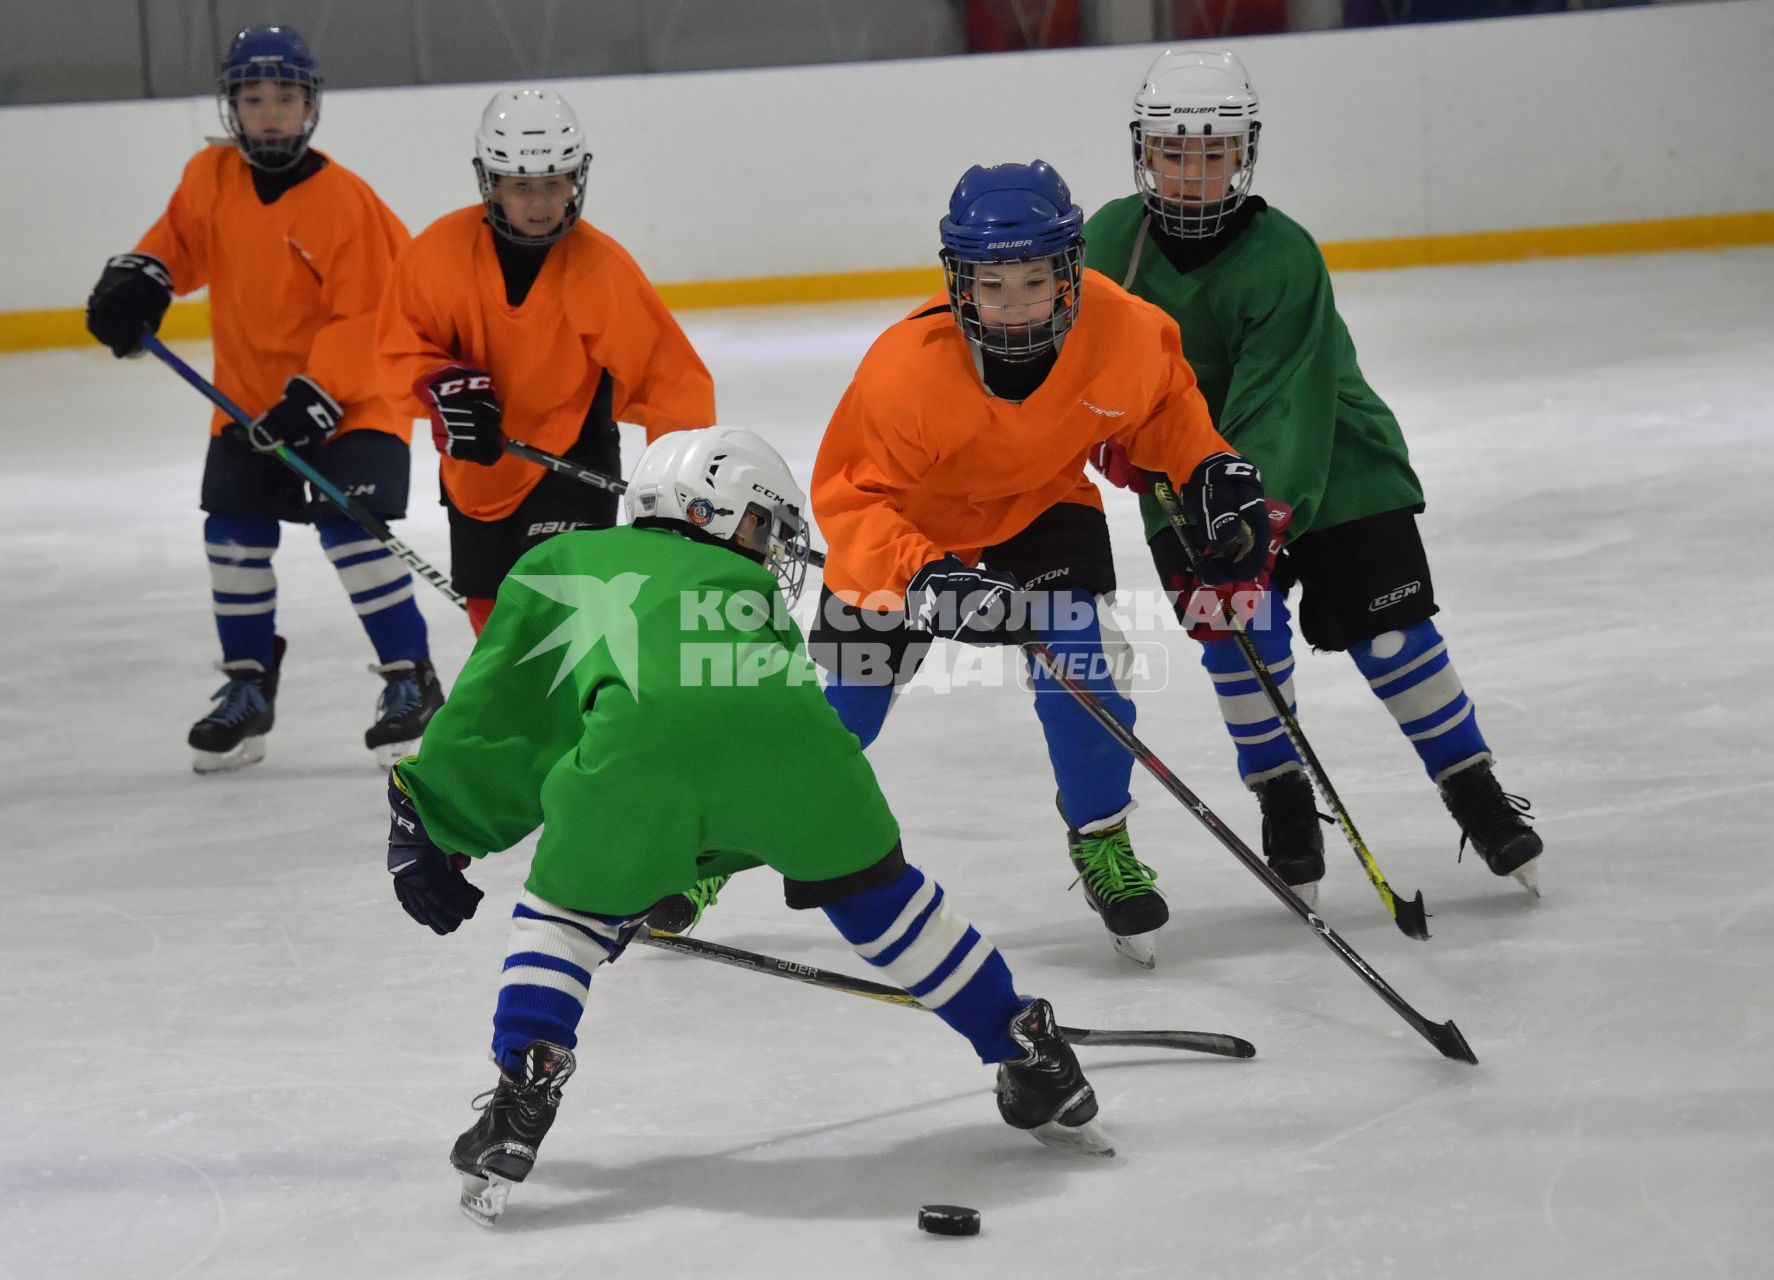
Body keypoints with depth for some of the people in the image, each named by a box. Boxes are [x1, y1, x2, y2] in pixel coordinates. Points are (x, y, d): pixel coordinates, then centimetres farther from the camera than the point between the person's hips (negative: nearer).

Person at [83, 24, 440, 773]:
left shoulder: (343, 199, -19)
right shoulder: (209, 180, -2)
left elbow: (364, 317, -19)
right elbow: (179, 241, 16)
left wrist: (315, 396, -24)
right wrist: (137, 280, -4)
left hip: (347, 399, -6)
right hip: (248, 396, 6)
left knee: (352, 530, -17)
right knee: (234, 536, 5)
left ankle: (412, 681, -5)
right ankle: (248, 689, 21)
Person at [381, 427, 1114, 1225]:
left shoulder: (562, 563, 38)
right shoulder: (752, 591, 42)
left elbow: (495, 706, 30)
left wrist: (434, 824, 36)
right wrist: (679, 877, 53)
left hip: (636, 736, -2)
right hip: (784, 730, 2)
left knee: (568, 909, 22)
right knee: (876, 892, 24)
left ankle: (521, 1106, 5)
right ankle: (1035, 1064, 29)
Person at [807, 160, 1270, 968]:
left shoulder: (1120, 331, -26)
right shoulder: (905, 369, -36)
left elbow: (1160, 400, 0)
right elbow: (847, 497, -28)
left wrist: (1211, 468, -14)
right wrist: (921, 579, -42)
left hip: (1043, 509, 2)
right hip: (910, 526, -2)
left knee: (1078, 663, -19)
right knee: (842, 706, 2)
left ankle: (1102, 842, 6)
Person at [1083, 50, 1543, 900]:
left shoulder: (1282, 258, -26)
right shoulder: (1113, 236, -10)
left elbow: (1277, 410, -32)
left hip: (1329, 460, -3)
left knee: (1388, 629, -5)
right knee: (1237, 621, -14)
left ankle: (1473, 787, 11)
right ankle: (1283, 796, 4)